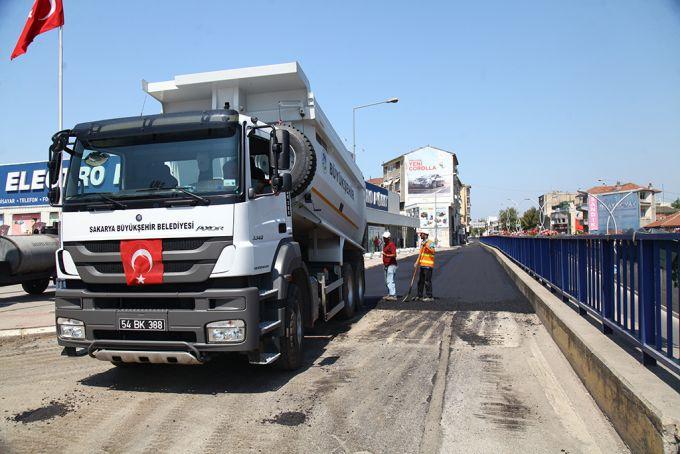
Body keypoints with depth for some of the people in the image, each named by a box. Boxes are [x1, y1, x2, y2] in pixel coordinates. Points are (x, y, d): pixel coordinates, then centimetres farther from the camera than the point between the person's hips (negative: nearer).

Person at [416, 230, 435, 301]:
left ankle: (429, 297, -1)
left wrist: (426, 246, -31)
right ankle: (419, 296, 20)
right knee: (420, 281, 12)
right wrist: (417, 262, 14)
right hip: (422, 265, 9)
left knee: (427, 281, -7)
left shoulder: (430, 242, -8)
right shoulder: (422, 243, 17)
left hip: (428, 265, -8)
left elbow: (432, 251, -24)